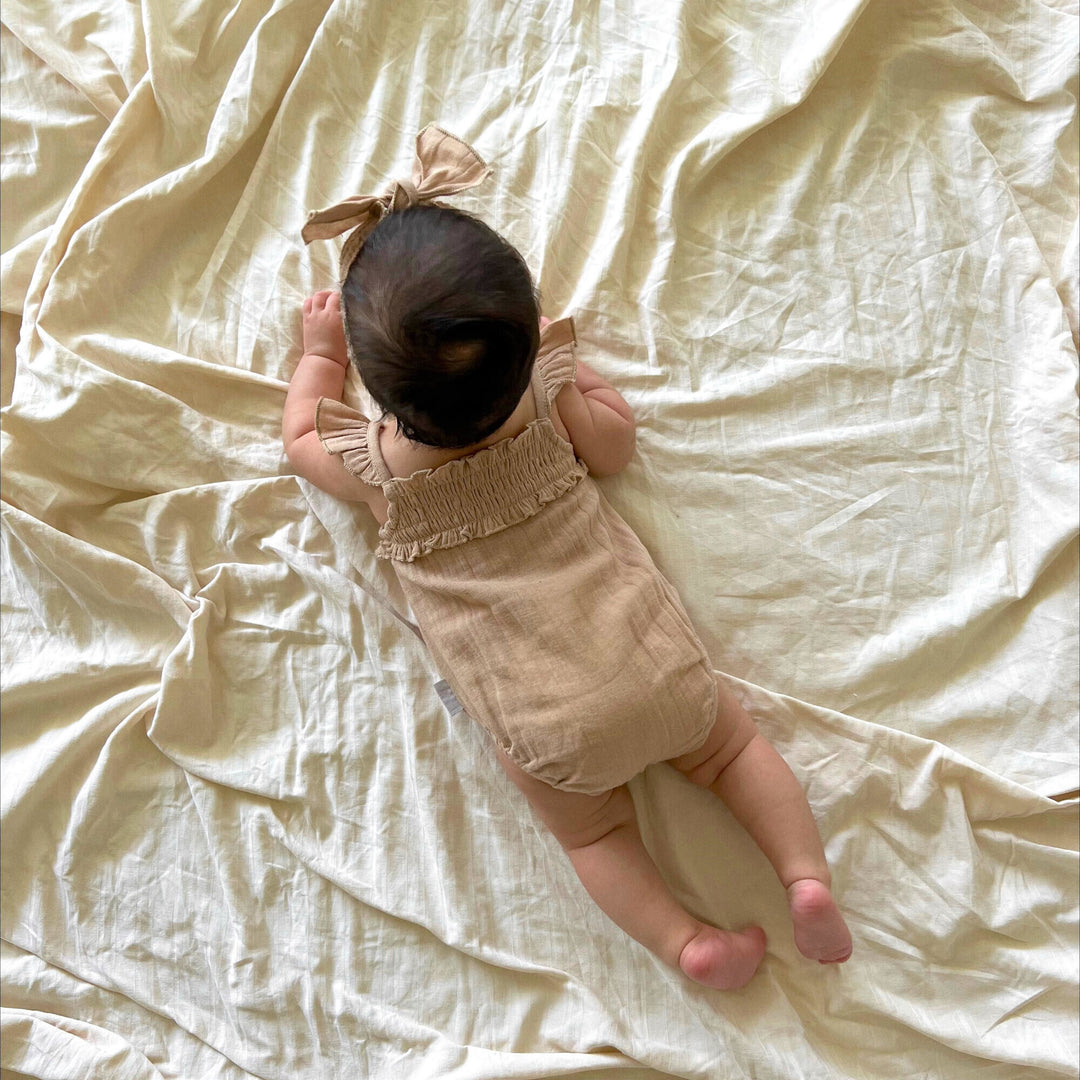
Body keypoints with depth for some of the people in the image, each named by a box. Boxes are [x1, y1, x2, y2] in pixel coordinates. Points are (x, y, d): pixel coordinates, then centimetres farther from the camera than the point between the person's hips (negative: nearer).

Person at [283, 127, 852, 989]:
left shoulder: (375, 468, -4)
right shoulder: (548, 395, -2)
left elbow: (303, 438, 19)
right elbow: (615, 447, 19)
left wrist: (320, 350, 32)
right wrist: (564, 362, 26)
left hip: (546, 726, -1)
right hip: (648, 656, 2)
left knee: (594, 832, 21)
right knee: (733, 747, 24)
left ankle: (684, 940, 9)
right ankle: (807, 875, 10)